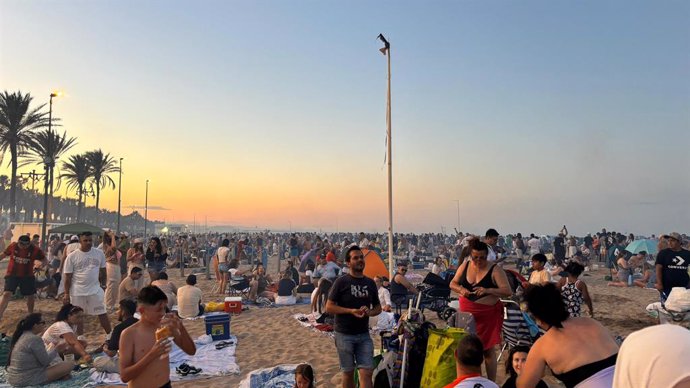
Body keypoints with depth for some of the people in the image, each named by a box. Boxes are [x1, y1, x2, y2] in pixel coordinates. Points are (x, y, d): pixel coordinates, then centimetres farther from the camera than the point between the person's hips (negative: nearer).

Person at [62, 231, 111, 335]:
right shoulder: (72, 256, -8)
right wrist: (66, 294, -5)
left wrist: (102, 284, 12)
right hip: (77, 292, -1)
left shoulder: (99, 253, -2)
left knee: (102, 314, 5)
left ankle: (109, 335, 15)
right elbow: (68, 277, -4)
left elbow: (103, 270, 11)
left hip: (95, 290, 1)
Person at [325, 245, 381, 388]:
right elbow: (329, 307, -8)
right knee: (348, 372, 8)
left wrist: (369, 312, -8)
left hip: (364, 335, 3)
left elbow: (378, 307, 15)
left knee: (367, 372, -4)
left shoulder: (370, 283, 6)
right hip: (344, 334, -3)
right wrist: (351, 311, -19)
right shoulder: (341, 282, -7)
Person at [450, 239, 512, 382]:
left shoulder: (495, 270, -11)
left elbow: (508, 291, -16)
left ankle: (492, 382, 16)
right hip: (467, 312, 4)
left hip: (488, 314, -4)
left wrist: (488, 290, -30)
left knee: (488, 349, 4)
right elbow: (452, 284, 9)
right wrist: (461, 289, -13)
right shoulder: (465, 266, 2)